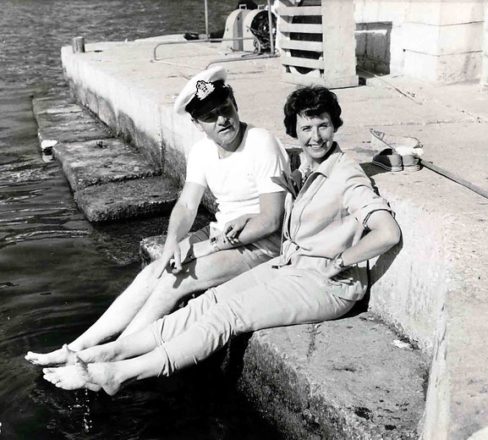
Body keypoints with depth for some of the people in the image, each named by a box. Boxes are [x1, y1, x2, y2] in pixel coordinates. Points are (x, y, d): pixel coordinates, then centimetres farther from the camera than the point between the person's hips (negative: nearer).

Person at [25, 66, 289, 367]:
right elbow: (186, 205, -2)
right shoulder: (202, 151, 2)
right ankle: (78, 350, -3)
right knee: (154, 273, -8)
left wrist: (215, 246, -19)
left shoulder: (261, 145, -20)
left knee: (173, 281, -19)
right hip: (221, 234, 7)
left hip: (263, 242, -7)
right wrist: (173, 241, -23)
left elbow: (270, 220, -21)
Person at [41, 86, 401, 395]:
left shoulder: (347, 178, -15)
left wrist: (338, 262, -16)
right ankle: (113, 351, -13)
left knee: (228, 313, -21)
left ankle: (119, 373, -24)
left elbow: (388, 233, -27)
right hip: (287, 265, 8)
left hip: (325, 285, -8)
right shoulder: (304, 170, 11)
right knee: (210, 301, -9)